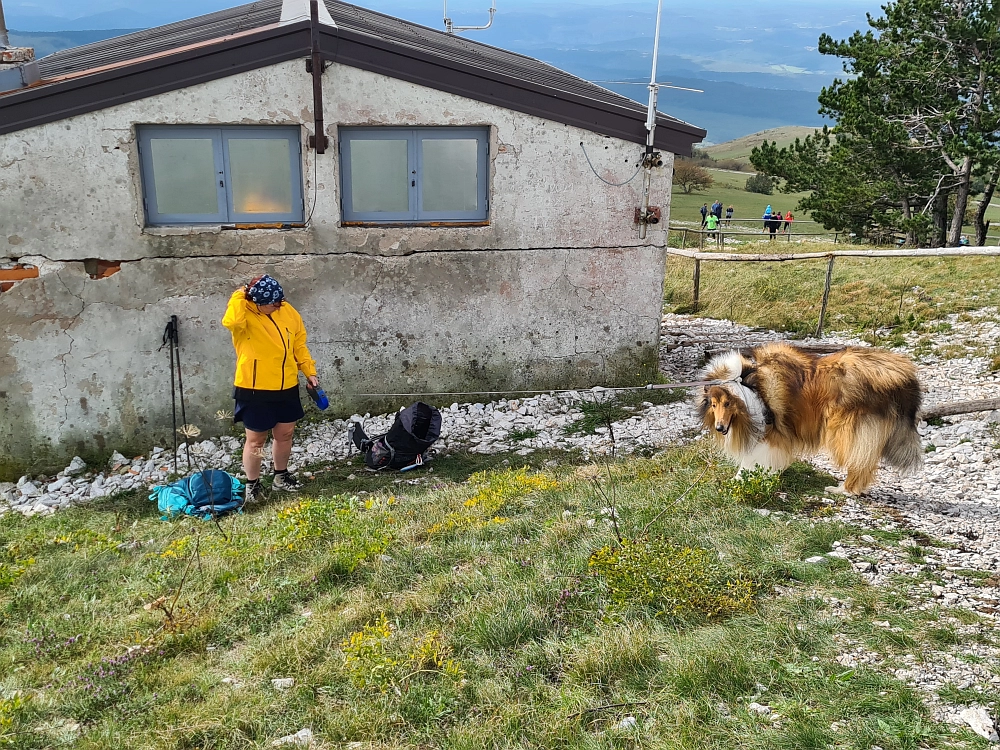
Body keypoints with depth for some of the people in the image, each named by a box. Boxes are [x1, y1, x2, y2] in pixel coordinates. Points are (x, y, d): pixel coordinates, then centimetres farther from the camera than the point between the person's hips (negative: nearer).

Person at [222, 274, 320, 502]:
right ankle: (253, 484, 24)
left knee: (285, 433, 17)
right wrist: (239, 296, -26)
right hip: (255, 390, -5)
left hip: (287, 387, 5)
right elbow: (231, 321, -41)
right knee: (256, 439, 6)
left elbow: (299, 344, 11)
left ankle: (281, 476, 37)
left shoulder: (288, 312, 1)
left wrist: (309, 372, 8)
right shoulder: (245, 315, -16)